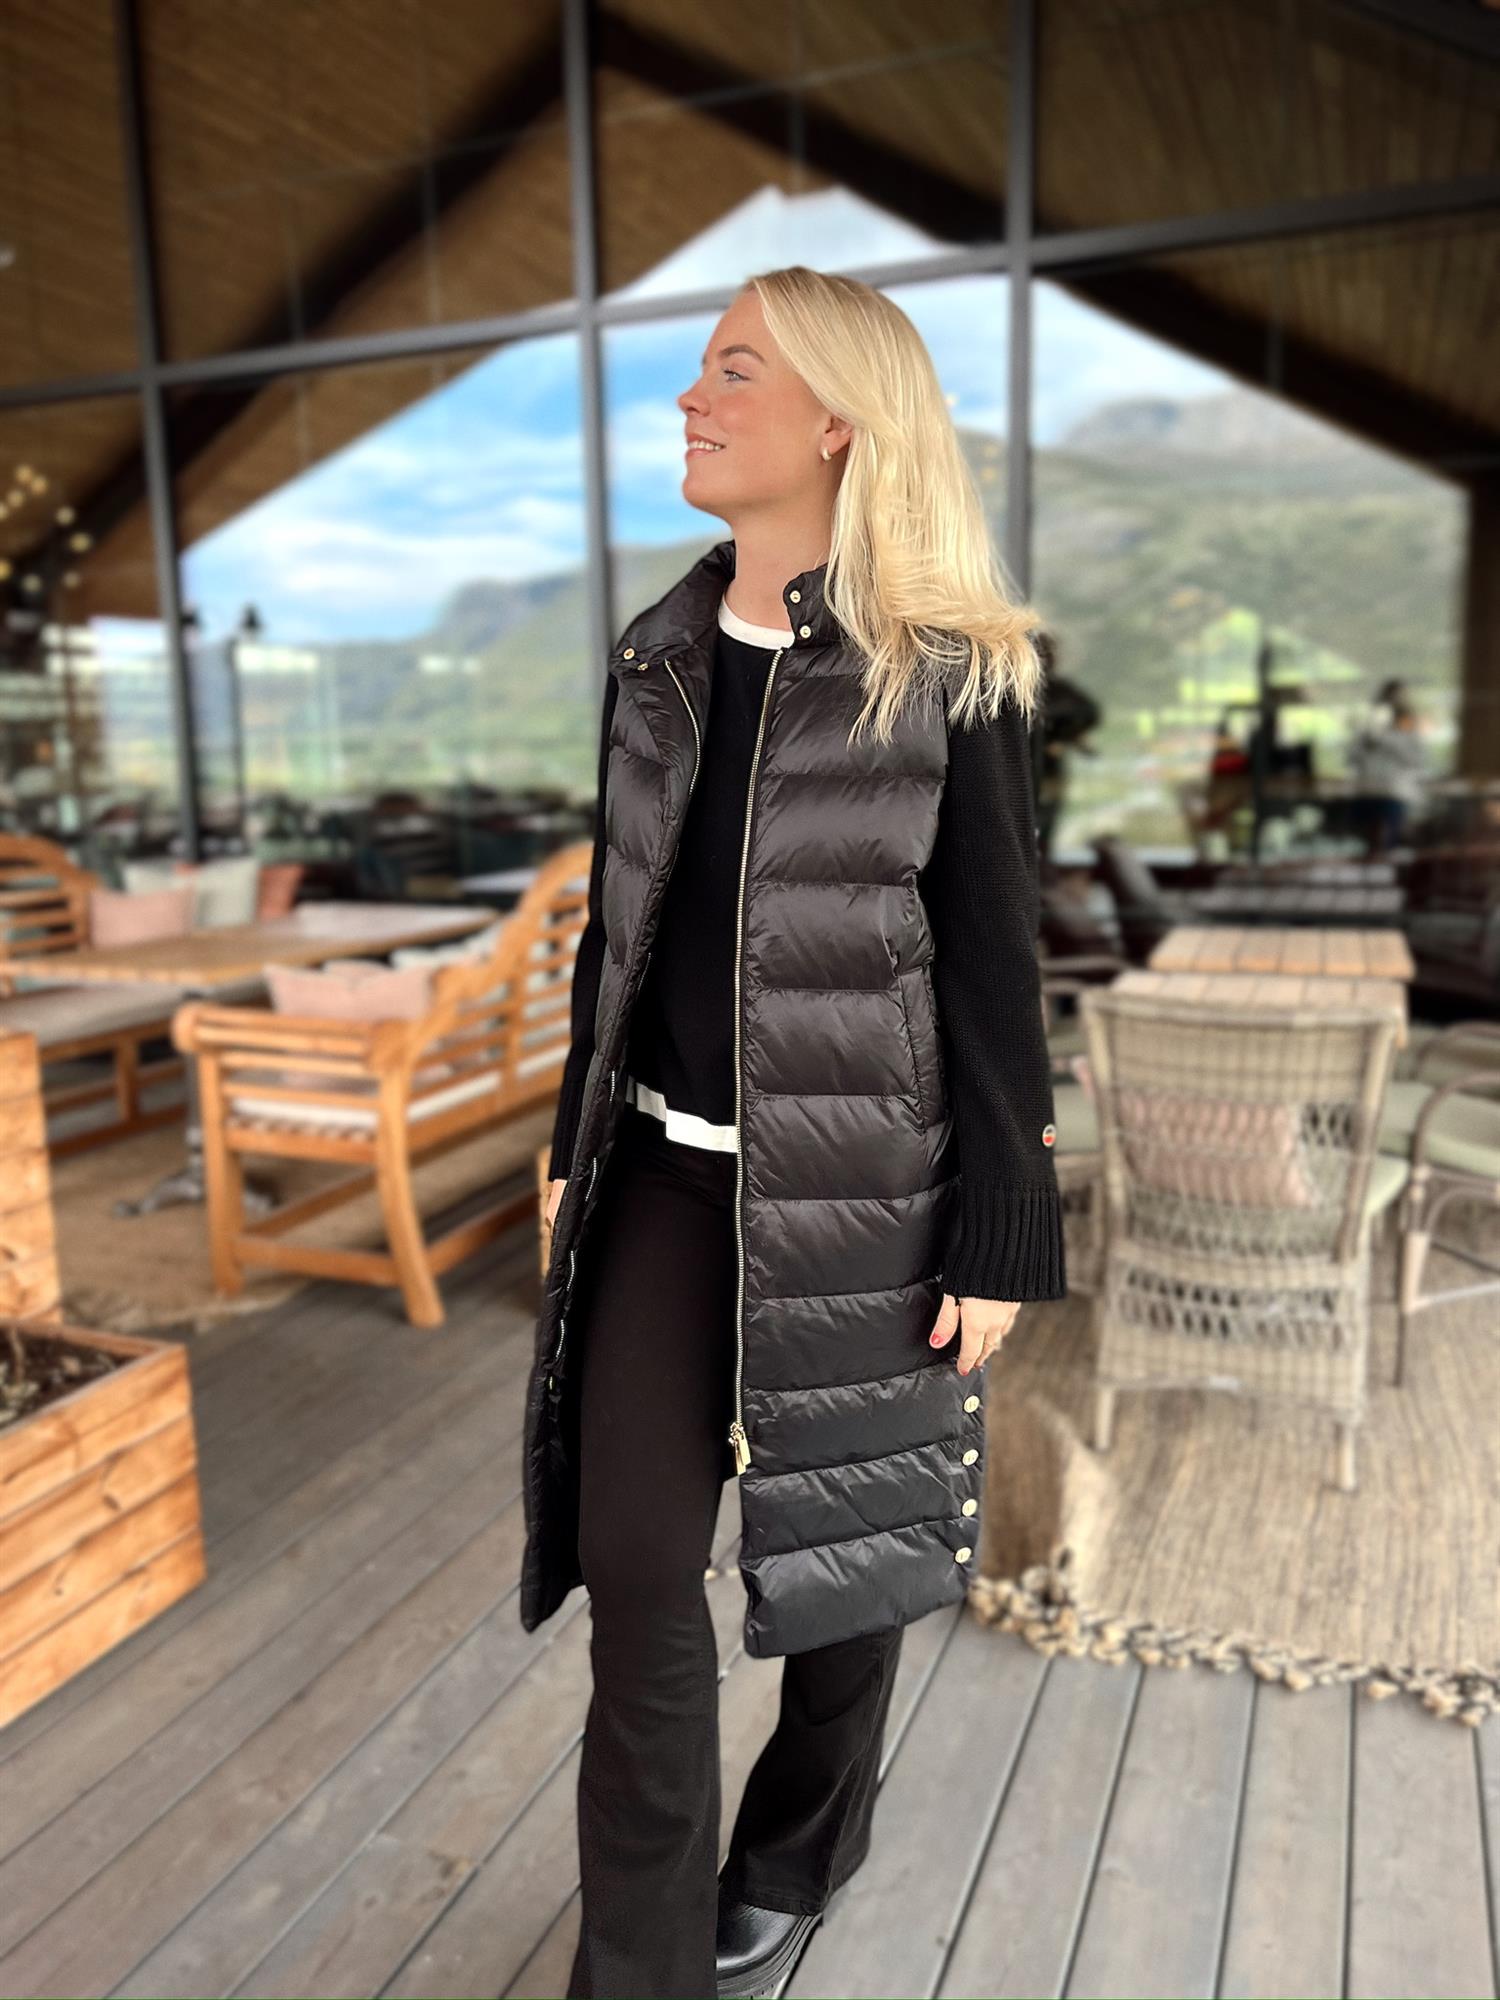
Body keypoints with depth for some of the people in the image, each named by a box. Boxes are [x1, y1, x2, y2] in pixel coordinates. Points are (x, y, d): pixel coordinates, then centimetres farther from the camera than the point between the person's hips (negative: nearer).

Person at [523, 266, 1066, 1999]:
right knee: (630, 1557, 4)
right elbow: (620, 924, 11)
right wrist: (575, 1144, 14)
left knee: (839, 1545, 15)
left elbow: (995, 976, -9)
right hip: (668, 1174, 5)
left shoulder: (945, 681, -10)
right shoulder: (659, 658, 6)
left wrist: (999, 1239, -9)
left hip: (854, 1187, -4)